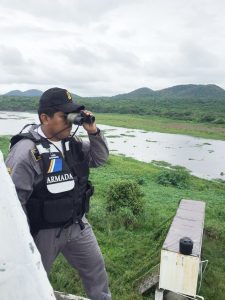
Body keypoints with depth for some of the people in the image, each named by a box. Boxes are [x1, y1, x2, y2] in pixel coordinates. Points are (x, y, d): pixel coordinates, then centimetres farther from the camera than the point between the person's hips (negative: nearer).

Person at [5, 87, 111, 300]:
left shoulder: (72, 142, -2)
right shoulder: (26, 150, -24)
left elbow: (100, 159, 7)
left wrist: (93, 131, -10)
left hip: (77, 225, 6)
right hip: (43, 232, -6)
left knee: (95, 268, 23)